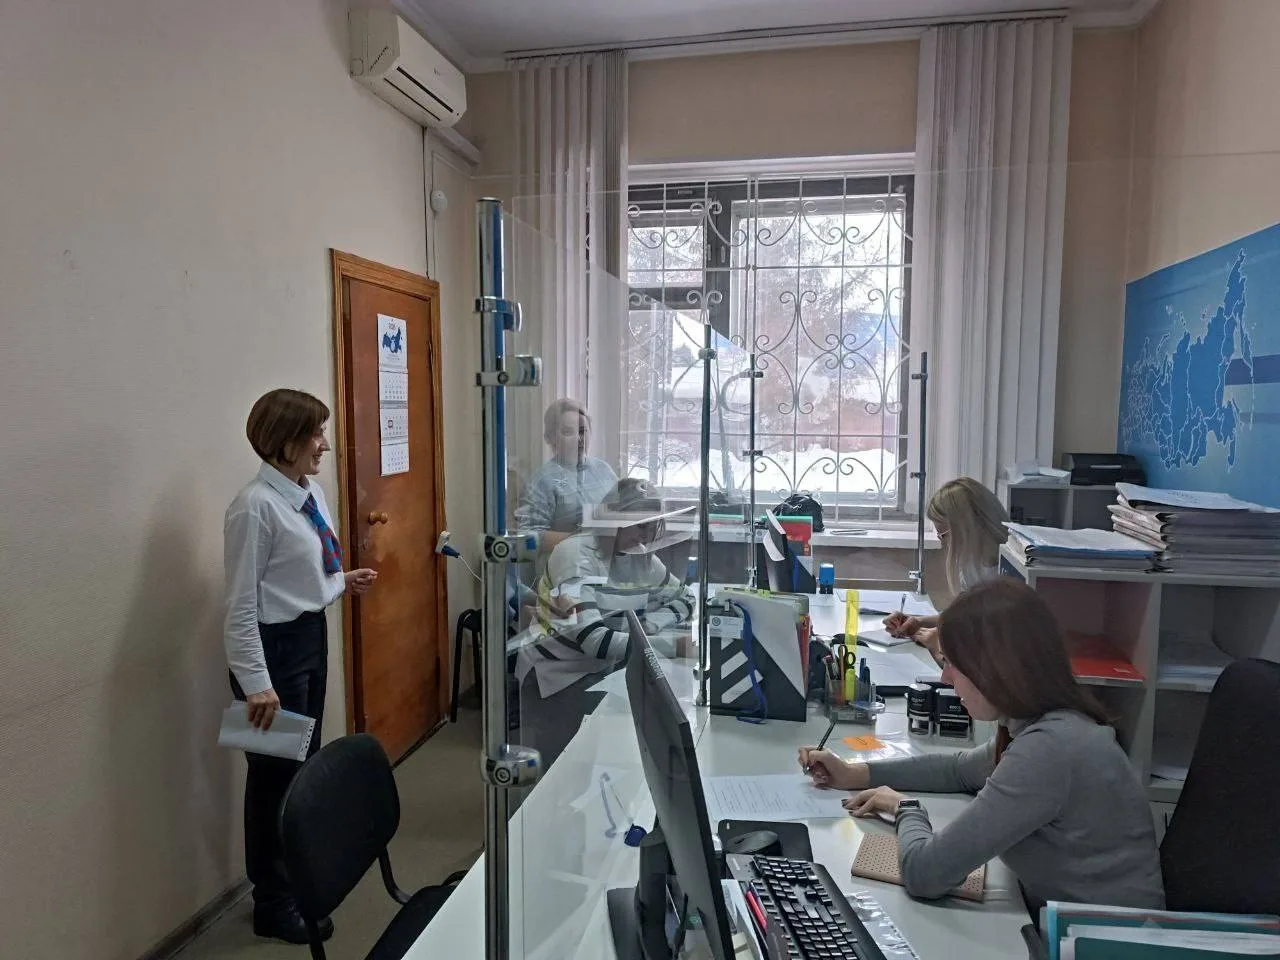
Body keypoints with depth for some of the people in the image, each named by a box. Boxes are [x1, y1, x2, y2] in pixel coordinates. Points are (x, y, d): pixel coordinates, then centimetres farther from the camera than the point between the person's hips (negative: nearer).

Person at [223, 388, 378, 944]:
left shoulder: (312, 494, 3)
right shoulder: (256, 507, -21)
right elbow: (241, 604, -20)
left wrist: (343, 582, 1)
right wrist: (256, 684, -22)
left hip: (313, 635, 8)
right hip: (275, 644, -8)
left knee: (306, 759, 21)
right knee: (275, 771, 6)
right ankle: (273, 904, 26)